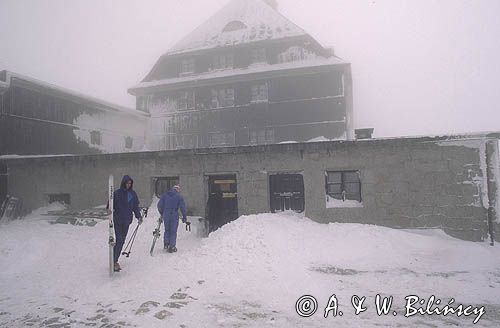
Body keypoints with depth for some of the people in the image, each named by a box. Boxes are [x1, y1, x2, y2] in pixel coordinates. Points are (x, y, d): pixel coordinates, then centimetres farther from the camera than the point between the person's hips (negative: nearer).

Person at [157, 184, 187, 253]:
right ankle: (172, 247, 5)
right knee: (173, 231, 5)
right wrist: (184, 216, 2)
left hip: (166, 216, 3)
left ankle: (166, 244, 18)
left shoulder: (165, 195, 8)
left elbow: (159, 205, 7)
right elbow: (183, 207, -5)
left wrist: (162, 214, 20)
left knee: (167, 230, 19)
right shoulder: (179, 196, -1)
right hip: (174, 216, -3)